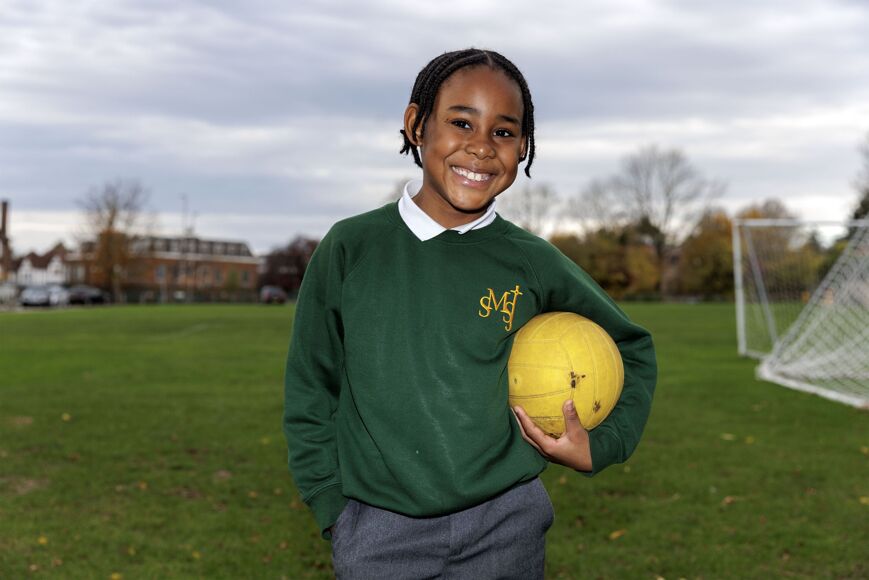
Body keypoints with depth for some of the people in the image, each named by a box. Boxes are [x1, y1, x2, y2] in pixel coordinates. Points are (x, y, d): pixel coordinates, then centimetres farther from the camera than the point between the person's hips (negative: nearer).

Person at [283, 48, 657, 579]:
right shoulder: (352, 247, -3)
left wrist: (598, 449, 1)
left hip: (504, 529, 1)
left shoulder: (532, 263, -2)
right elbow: (310, 391, 5)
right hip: (378, 534, 0)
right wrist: (332, 504, 0)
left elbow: (633, 350, 13)